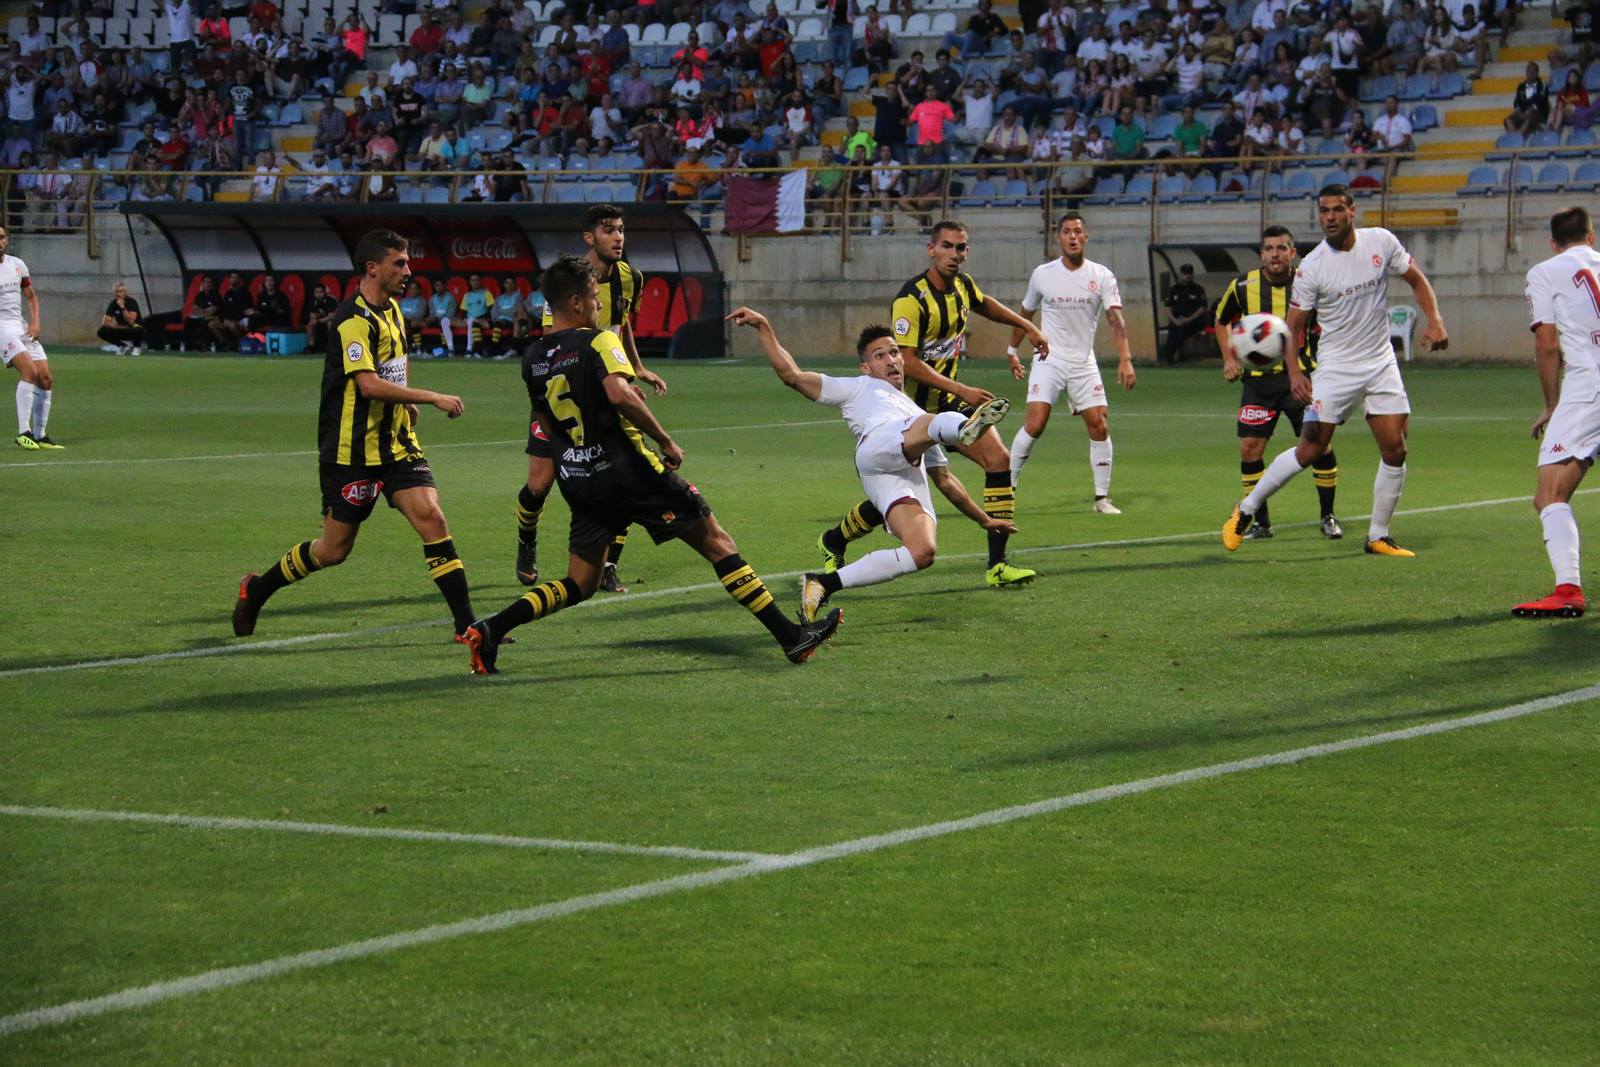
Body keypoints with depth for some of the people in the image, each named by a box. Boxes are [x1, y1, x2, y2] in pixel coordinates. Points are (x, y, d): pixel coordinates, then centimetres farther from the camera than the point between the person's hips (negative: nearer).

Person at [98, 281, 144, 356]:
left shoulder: (131, 302, -18)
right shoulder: (113, 304, -5)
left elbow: (131, 321, -29)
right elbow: (105, 322, -10)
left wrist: (122, 307, -33)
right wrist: (122, 327, -17)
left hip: (133, 329, -4)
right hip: (122, 331, 4)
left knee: (137, 329, -42)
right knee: (101, 332, -18)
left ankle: (137, 347, -7)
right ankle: (124, 346, 0)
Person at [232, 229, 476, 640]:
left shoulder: (390, 309, 11)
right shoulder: (354, 320, -19)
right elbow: (369, 384, -30)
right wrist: (432, 397, -28)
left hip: (395, 442, 7)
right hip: (352, 450, -7)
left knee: (431, 518, -10)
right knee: (334, 549, 4)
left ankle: (466, 622, -11)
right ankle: (256, 589, 27)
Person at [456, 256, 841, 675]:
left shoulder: (533, 357, 11)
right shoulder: (598, 342, -11)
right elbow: (620, 393, -29)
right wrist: (665, 440, -20)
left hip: (577, 480, 6)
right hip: (630, 471, -6)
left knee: (579, 586, 13)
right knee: (717, 543, 4)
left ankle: (489, 630, -6)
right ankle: (790, 636, 4)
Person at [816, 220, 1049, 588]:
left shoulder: (963, 285, 2)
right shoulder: (911, 299, -22)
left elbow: (984, 305, 29)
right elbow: (907, 362, -26)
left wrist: (1027, 326, 29)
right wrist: (961, 390, -29)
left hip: (949, 401, 7)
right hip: (913, 404, -7)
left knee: (999, 459, -12)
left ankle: (997, 565, -10)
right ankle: (833, 541, 26)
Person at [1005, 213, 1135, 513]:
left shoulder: (1102, 276, -3)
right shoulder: (1042, 274, 0)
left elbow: (1115, 319, -13)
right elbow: (1025, 314, 16)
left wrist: (1125, 359, -25)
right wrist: (1013, 351, 21)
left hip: (1084, 364, 1)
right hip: (1049, 359, -1)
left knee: (1099, 426, -4)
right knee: (1035, 424, -15)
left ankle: (1102, 497, 8)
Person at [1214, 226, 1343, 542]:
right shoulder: (1243, 286, -2)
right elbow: (1222, 320, 18)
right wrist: (1229, 358, 7)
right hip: (1258, 379, 1)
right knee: (1249, 448, -5)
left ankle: (1328, 516, 10)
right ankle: (1260, 522, 10)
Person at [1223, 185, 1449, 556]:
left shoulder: (1381, 241, -3)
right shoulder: (1311, 268, -12)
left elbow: (1416, 279, 11)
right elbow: (1294, 325, -7)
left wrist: (1435, 321, -4)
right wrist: (1294, 373, -21)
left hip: (1381, 363, 3)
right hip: (1335, 368, -3)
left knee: (1395, 451, -3)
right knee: (1310, 449, -8)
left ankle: (1378, 537, 11)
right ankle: (1246, 510, 9)